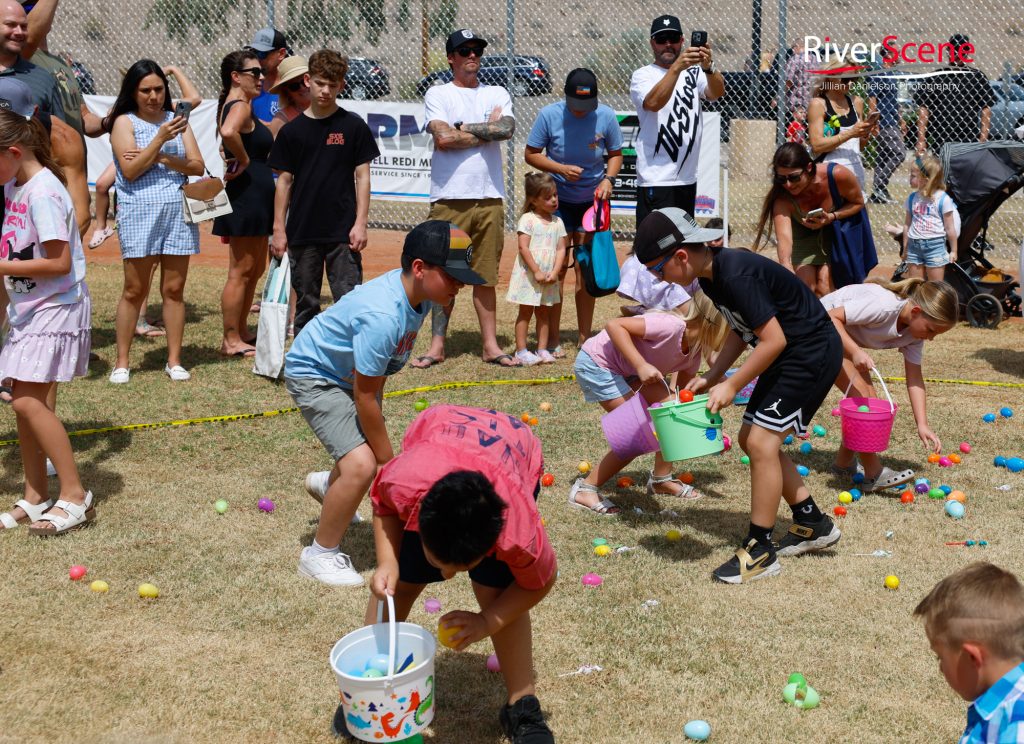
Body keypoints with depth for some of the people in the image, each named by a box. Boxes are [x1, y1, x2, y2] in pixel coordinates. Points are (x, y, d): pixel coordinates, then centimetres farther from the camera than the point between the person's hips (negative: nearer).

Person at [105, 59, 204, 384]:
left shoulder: (175, 120, 13)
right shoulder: (125, 122, 3)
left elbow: (197, 166, 4)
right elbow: (130, 170, -9)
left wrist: (161, 158, -9)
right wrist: (160, 139, -16)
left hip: (179, 211, 3)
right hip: (140, 211, -3)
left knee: (174, 288, 4)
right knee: (135, 290, 0)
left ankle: (174, 361, 11)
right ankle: (122, 362, 9)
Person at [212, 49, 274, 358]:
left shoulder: (240, 106, 15)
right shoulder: (239, 106, -16)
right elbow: (228, 132, -37)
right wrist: (244, 161, -23)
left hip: (255, 199, 11)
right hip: (245, 196, -11)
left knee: (255, 269, 17)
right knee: (241, 271, -4)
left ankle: (241, 331, 26)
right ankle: (231, 340, 3)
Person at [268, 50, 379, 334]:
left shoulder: (353, 126, 1)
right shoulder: (292, 130, 5)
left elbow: (362, 176, 1)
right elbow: (284, 181, 7)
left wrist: (360, 223, -7)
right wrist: (279, 228, 3)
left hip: (343, 232, -2)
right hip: (302, 233, 2)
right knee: (305, 303, 10)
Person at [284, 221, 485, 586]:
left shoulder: (416, 293, -12)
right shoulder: (382, 316, -39)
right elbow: (365, 398, -30)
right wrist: (387, 460, -19)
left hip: (351, 374, 9)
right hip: (313, 374, -9)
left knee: (373, 452, 24)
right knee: (363, 464, -23)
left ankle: (327, 485, 59)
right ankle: (320, 554, -2)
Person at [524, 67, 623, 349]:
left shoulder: (606, 116, -9)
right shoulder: (549, 115, -14)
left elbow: (616, 154, 4)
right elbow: (531, 154, -6)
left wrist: (608, 179, -14)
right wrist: (561, 169, -22)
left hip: (592, 200, 2)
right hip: (557, 199, -2)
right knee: (556, 270, -5)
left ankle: (585, 339, 15)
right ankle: (553, 341, 3)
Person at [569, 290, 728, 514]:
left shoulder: (695, 350, -2)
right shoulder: (672, 326, -30)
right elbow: (614, 325, -33)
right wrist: (641, 365, -38)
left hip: (628, 369, 9)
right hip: (596, 363, -9)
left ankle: (662, 479, 19)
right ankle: (585, 489, -3)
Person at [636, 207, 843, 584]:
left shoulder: (737, 275, -28)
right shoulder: (711, 276, 2)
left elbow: (773, 340, -26)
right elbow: (742, 330, 13)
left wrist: (731, 387, -20)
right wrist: (710, 376, 3)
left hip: (813, 352, -10)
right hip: (788, 354, 10)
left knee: (761, 441, -13)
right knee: (751, 439, 12)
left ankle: (759, 550, -3)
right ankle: (812, 524, 24)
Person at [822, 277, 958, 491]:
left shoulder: (915, 330, -8)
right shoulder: (883, 305, -34)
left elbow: (914, 378, -7)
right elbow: (832, 317, -32)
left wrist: (922, 425, -14)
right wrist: (855, 351, -44)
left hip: (849, 337, 9)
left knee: (869, 401, 1)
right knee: (860, 394, -17)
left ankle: (844, 463, 18)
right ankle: (874, 474, -11)